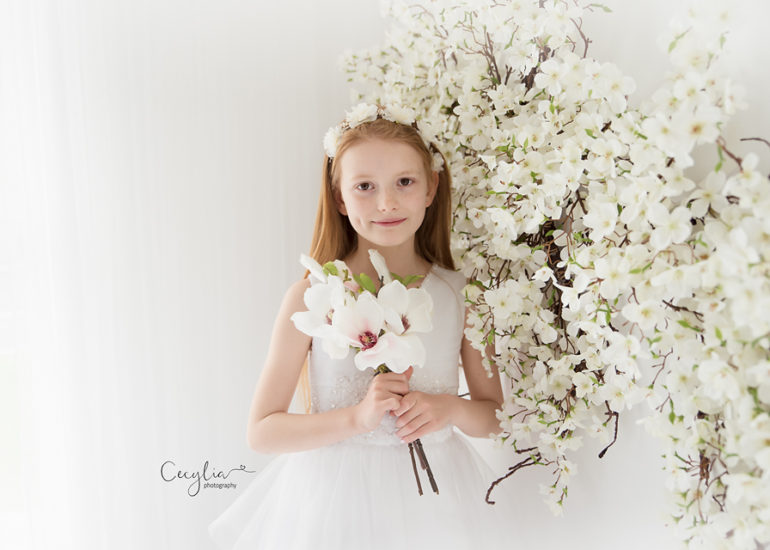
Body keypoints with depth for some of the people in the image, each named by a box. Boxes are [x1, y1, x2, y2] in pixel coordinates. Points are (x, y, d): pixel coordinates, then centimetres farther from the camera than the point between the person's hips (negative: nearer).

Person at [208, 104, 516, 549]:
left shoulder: (460, 294, -5)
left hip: (430, 496, 3)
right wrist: (357, 416, -23)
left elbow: (495, 416, 5)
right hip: (337, 498, -2)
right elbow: (262, 432, -11)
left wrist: (451, 409, -15)